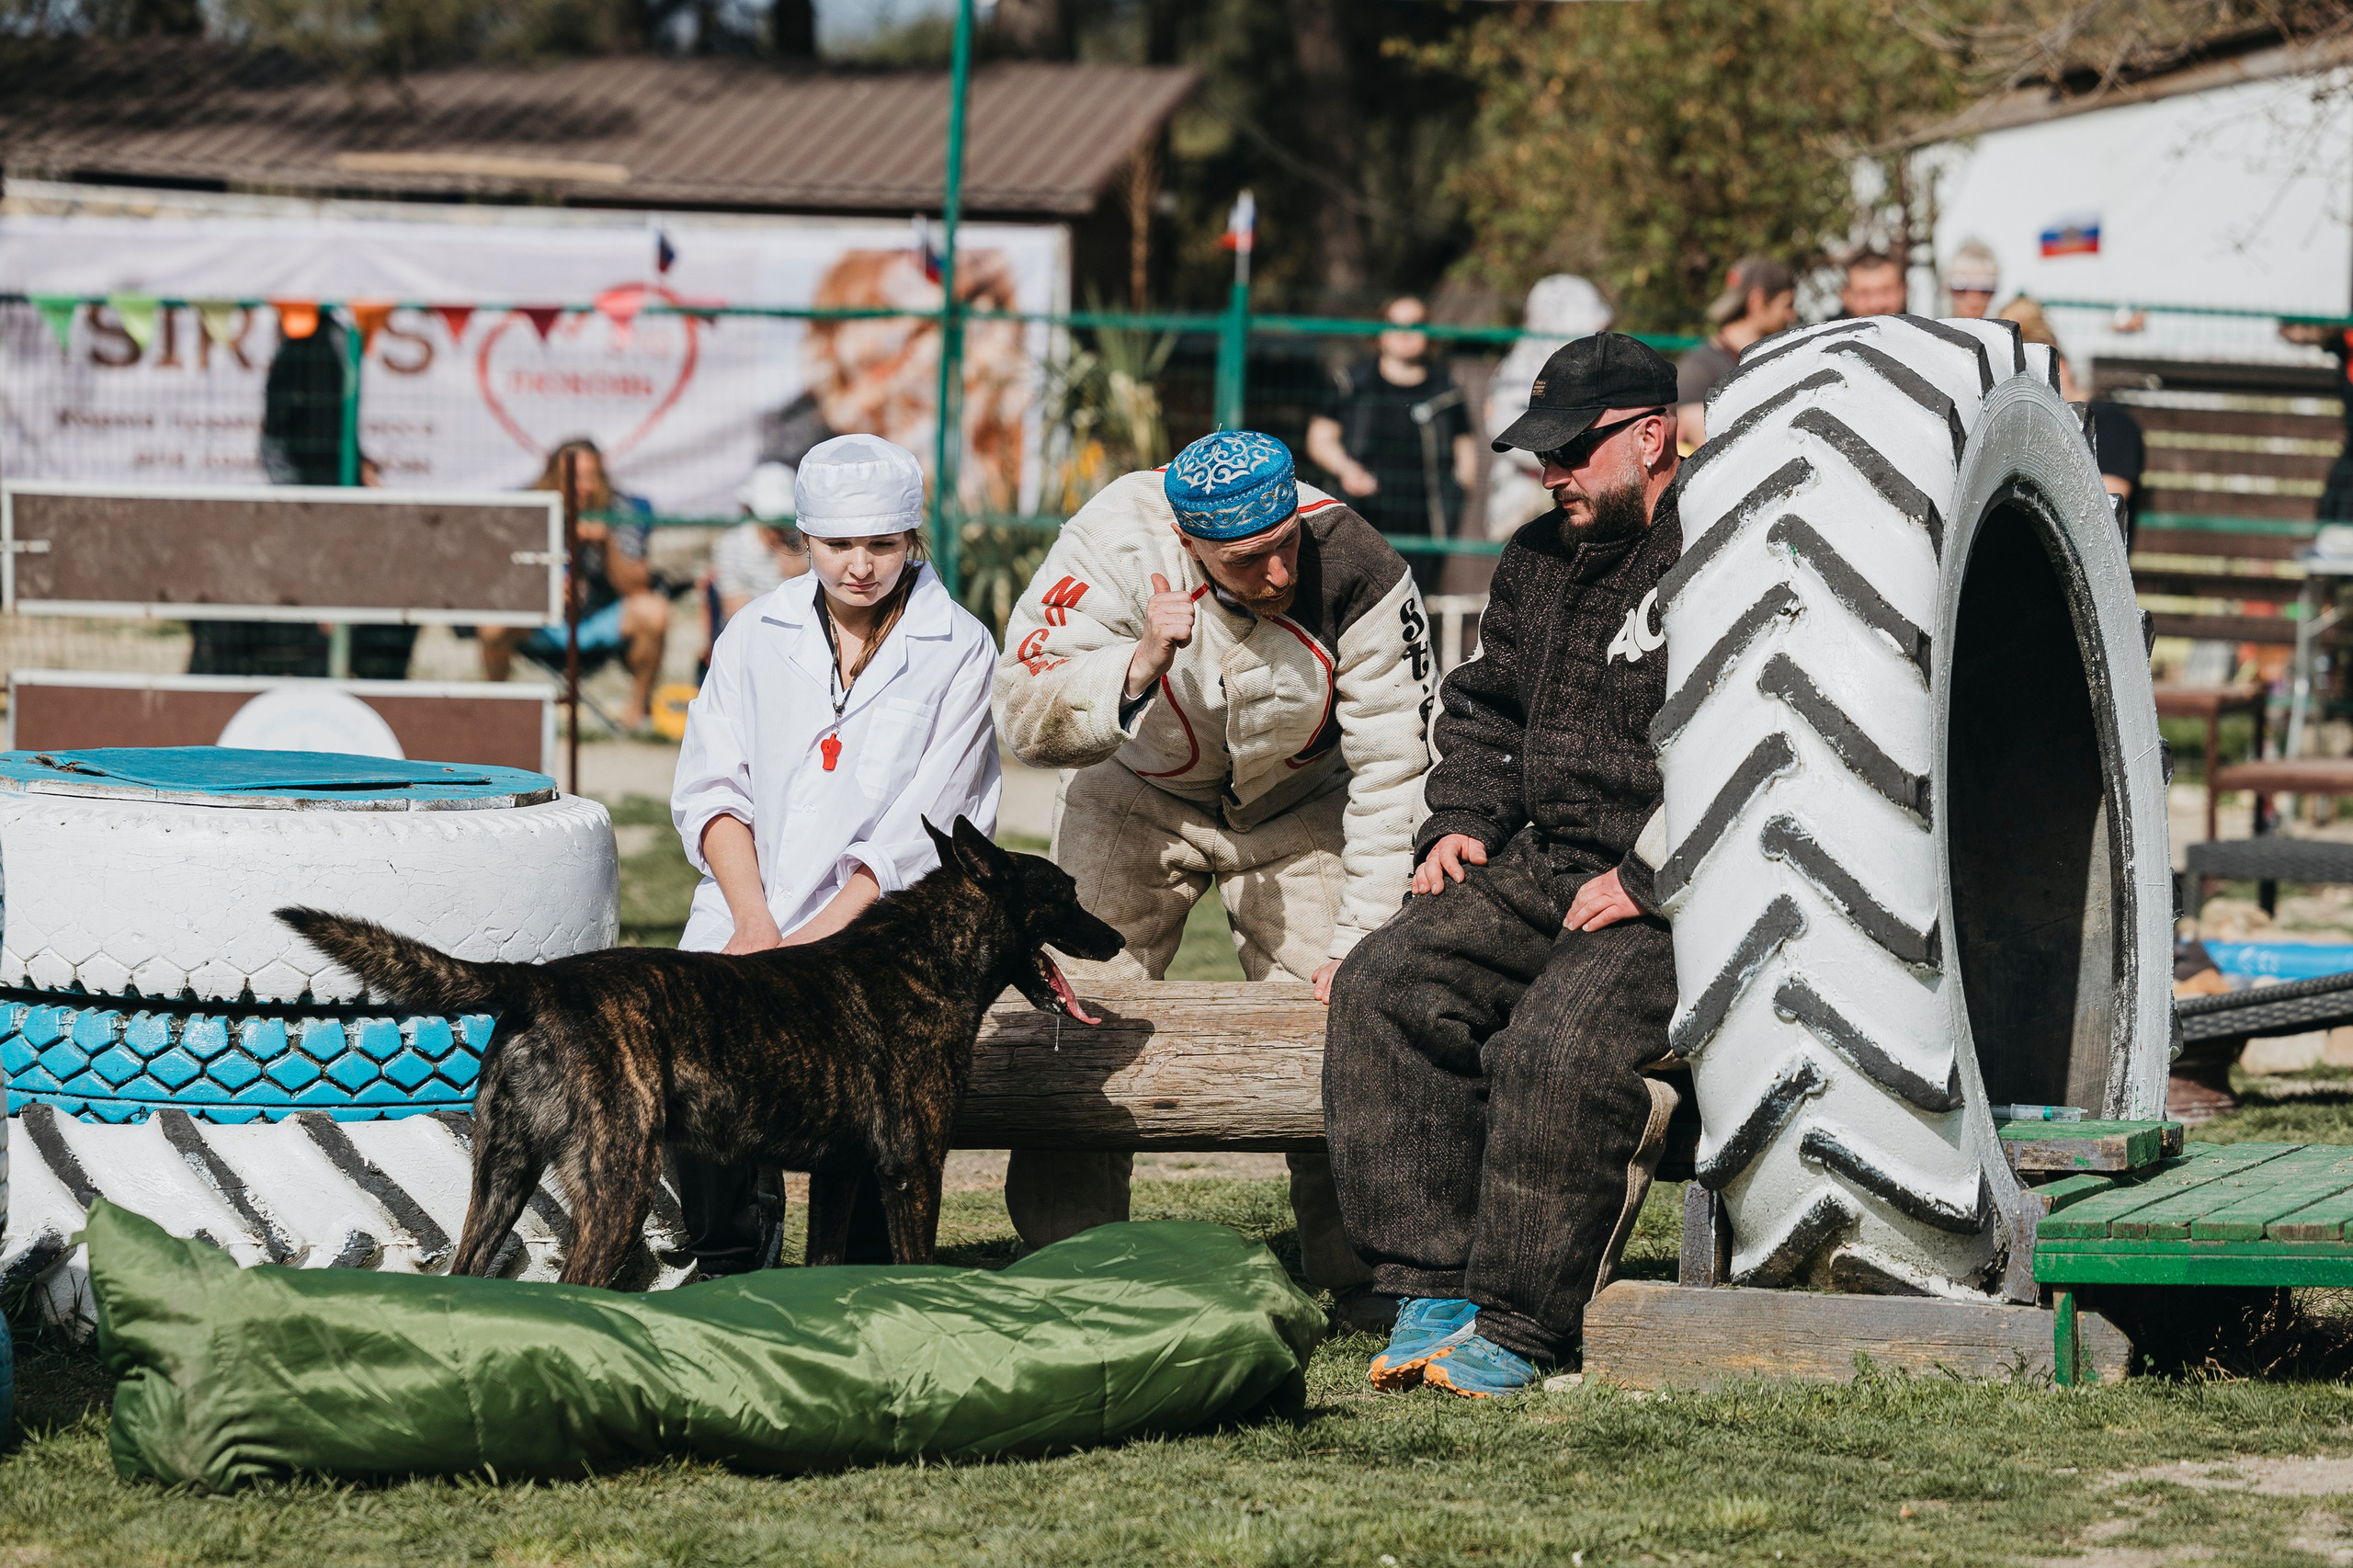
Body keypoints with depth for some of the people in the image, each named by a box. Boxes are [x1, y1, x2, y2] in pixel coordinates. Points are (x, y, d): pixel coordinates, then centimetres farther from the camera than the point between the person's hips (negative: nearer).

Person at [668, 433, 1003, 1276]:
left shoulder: (959, 651, 2)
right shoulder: (756, 635, 13)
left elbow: (924, 827, -5)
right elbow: (711, 788, 8)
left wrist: (821, 932, -15)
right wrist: (753, 920, -8)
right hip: (752, 907, 3)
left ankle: (858, 1274, -15)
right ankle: (727, 1259, -5)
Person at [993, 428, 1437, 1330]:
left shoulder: (1355, 572, -29)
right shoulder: (1113, 545, -30)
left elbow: (1393, 771, -20)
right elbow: (1023, 719, -31)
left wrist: (1362, 944, -21)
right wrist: (1142, 665, -47)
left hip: (1296, 803, 0)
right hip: (1141, 795, 0)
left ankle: (1365, 1279, -1)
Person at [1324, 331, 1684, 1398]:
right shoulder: (1540, 560, 18)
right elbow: (1486, 703, 31)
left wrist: (1647, 879, -19)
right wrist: (1460, 820, 13)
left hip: (1676, 901, -8)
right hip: (1539, 868, 8)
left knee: (1561, 1040, -31)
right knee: (1385, 988, -13)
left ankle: (1516, 1328, -20)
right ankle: (1429, 1289, -13)